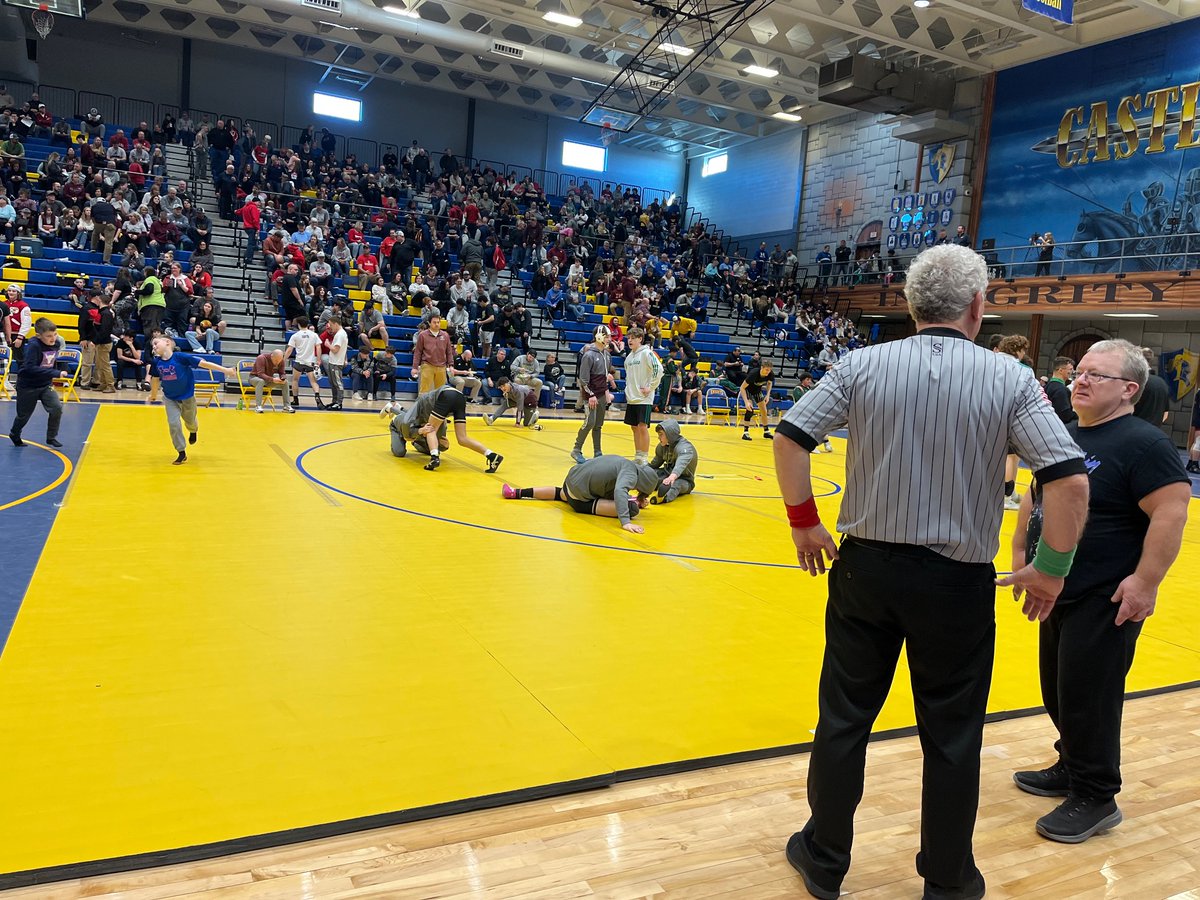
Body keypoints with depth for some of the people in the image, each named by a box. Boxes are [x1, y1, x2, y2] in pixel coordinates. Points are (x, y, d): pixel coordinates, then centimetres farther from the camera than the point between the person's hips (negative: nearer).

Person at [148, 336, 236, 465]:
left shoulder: (180, 357, -24)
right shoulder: (156, 362, -11)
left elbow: (203, 363, -26)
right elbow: (156, 379, 6)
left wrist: (226, 370, -30)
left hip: (187, 396, -2)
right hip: (170, 398, 2)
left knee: (190, 422, 18)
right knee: (173, 424, -9)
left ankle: (193, 430, 57)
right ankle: (182, 453, 5)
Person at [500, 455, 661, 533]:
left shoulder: (626, 464, 9)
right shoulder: (631, 474, -16)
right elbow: (619, 491, -35)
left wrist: (638, 501, 10)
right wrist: (626, 522, -42)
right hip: (580, 498, -8)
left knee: (561, 494, 46)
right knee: (631, 509, -18)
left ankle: (516, 493, 43)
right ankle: (587, 507, -8)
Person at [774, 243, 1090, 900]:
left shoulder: (864, 365, -5)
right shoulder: (1011, 379, -7)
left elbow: (790, 438, -8)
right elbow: (1070, 480, -12)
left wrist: (804, 522, 4)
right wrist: (1050, 569, 1)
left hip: (866, 568, 1)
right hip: (959, 582, -1)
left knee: (844, 718, 15)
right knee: (952, 737, 16)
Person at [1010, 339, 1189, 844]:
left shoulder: (1143, 443, -15)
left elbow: (1171, 513, -22)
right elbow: (1036, 498, 20)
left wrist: (1145, 583, -24)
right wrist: (1020, 550, 15)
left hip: (1105, 603, -8)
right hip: (1057, 593, 8)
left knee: (1088, 698, 1)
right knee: (1058, 693, 19)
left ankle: (1094, 798, 17)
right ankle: (1070, 769, 37)